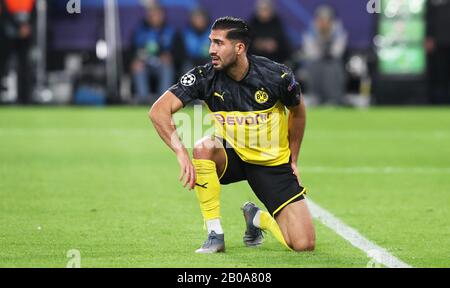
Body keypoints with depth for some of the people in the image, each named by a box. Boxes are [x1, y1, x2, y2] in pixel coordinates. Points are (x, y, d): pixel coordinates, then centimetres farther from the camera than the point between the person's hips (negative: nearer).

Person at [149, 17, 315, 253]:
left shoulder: (277, 76, -18)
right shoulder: (205, 77, -17)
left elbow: (297, 111, 3)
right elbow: (158, 111, -23)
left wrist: (293, 160, 8)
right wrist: (181, 152, -36)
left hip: (273, 163, -1)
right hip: (232, 157, 1)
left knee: (304, 244, -15)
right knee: (204, 147, -36)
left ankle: (257, 217, 19)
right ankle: (215, 234, -21)